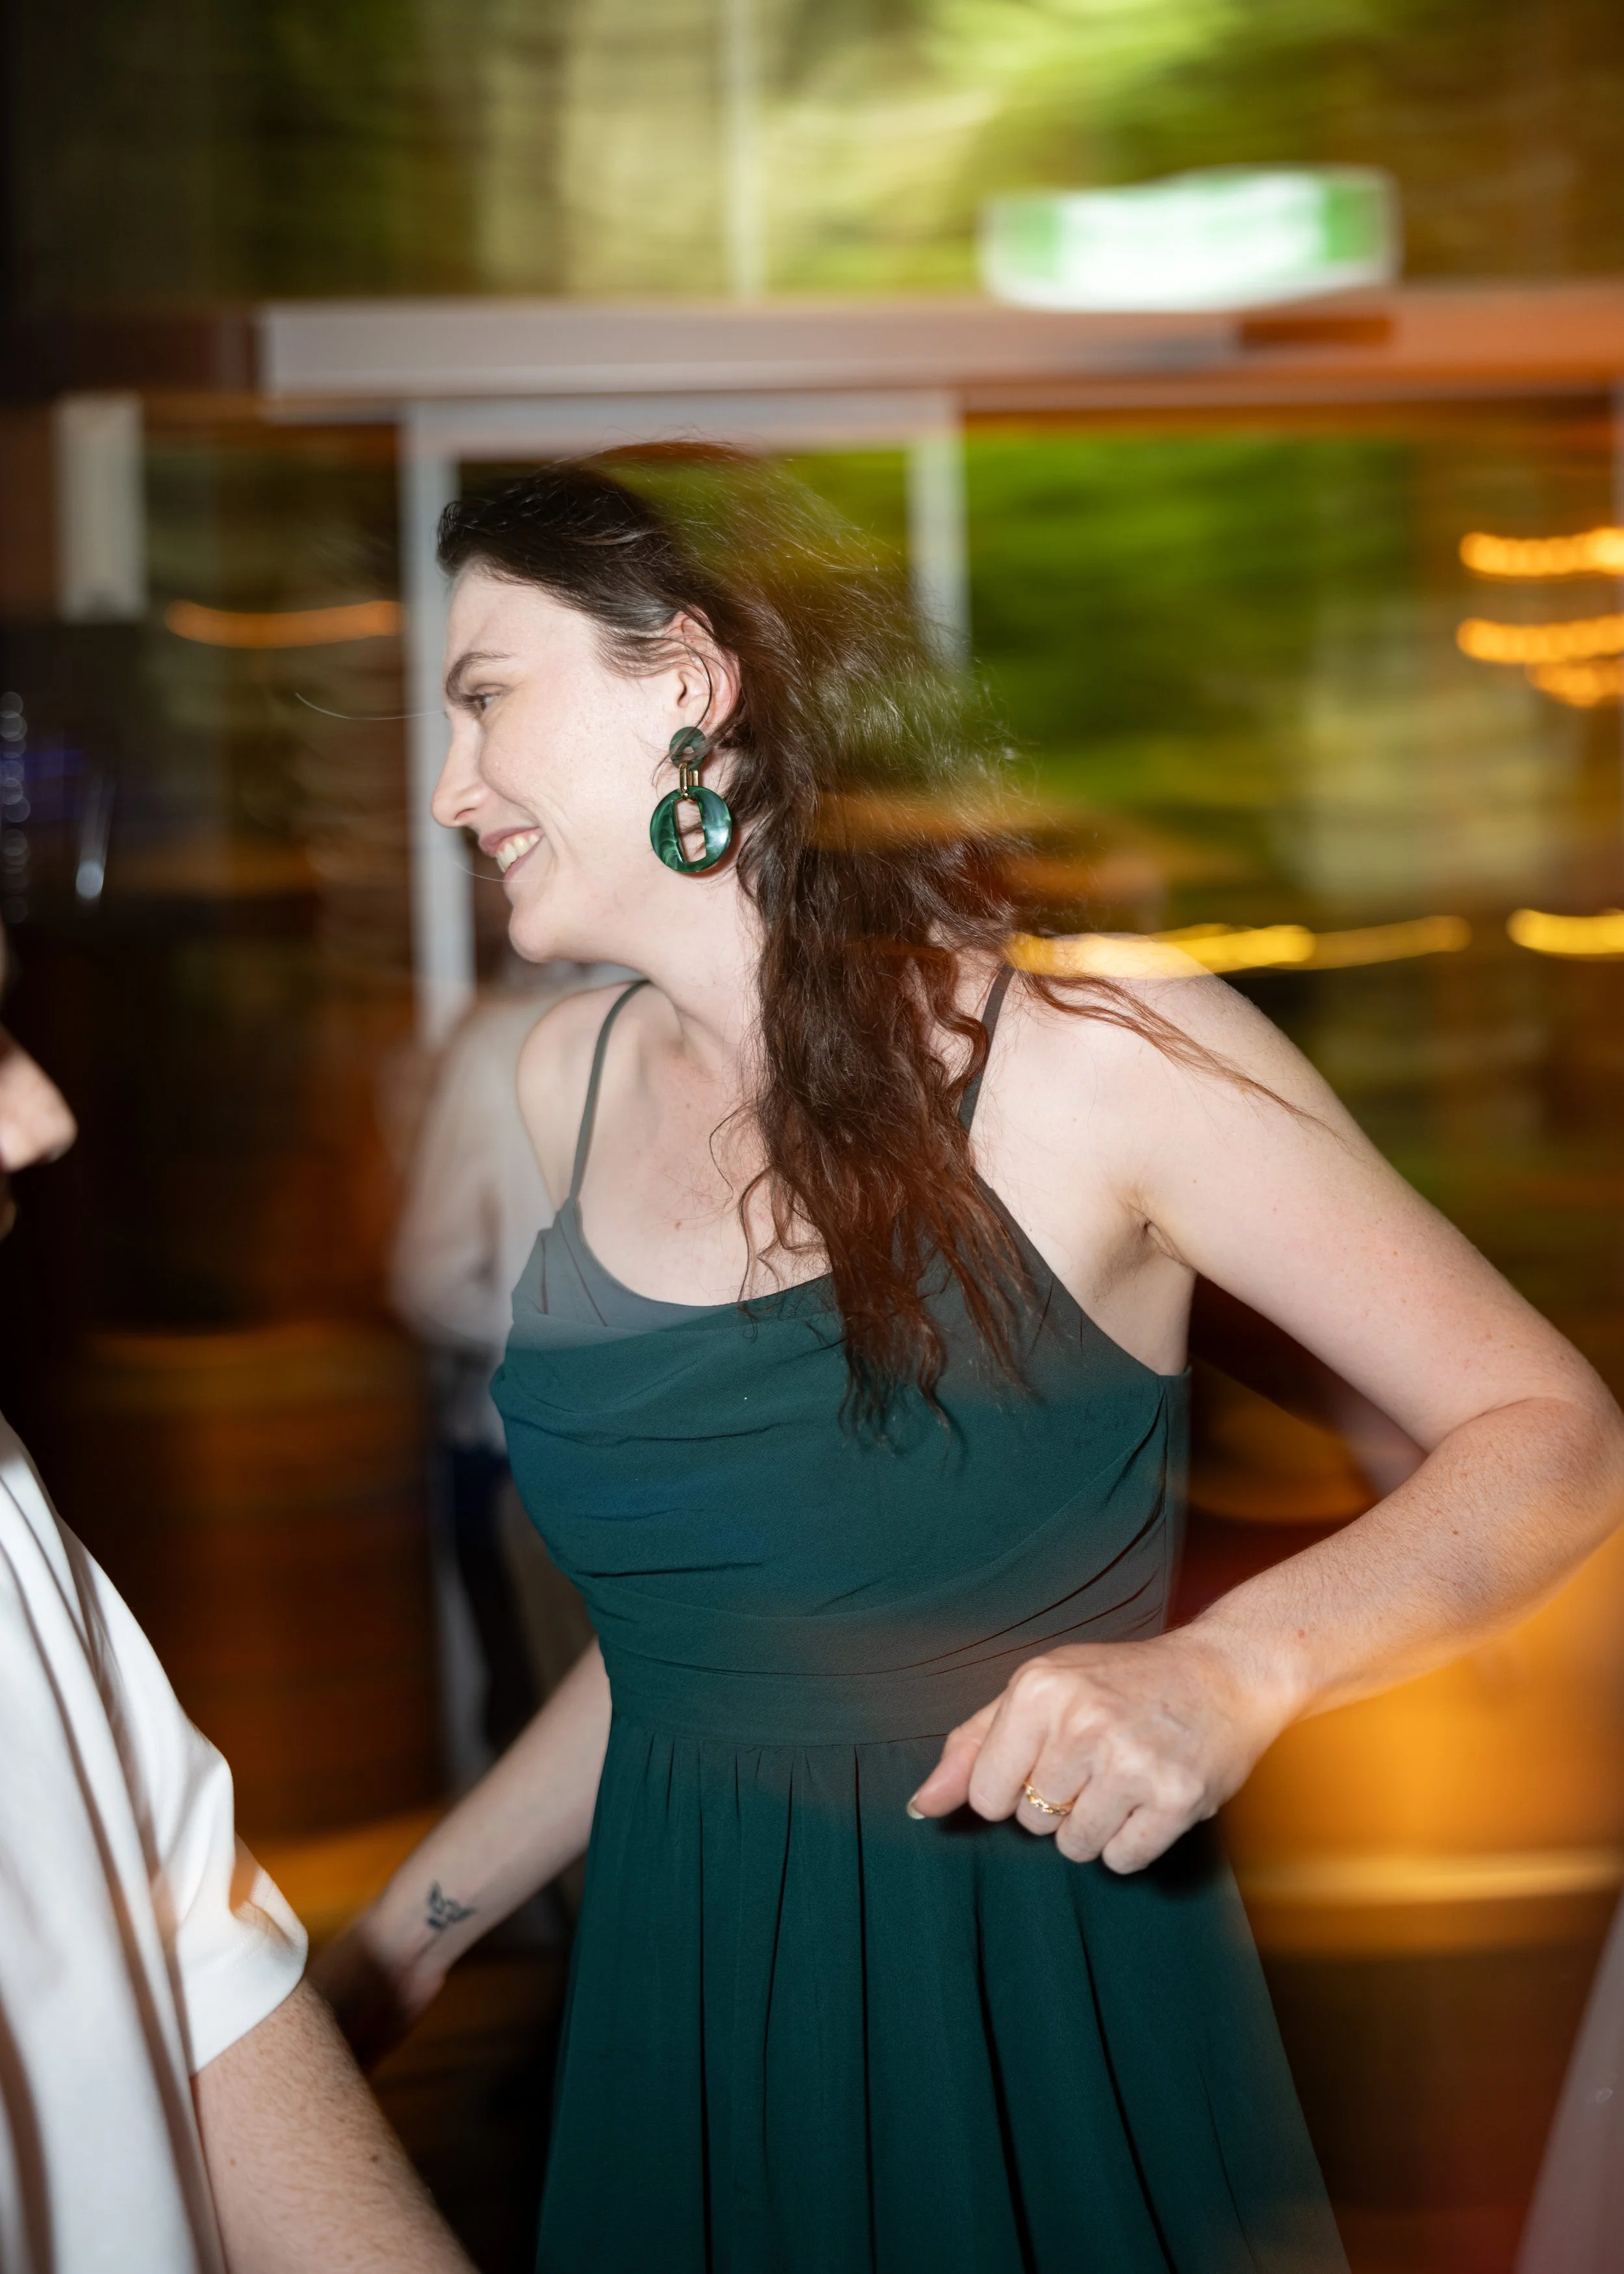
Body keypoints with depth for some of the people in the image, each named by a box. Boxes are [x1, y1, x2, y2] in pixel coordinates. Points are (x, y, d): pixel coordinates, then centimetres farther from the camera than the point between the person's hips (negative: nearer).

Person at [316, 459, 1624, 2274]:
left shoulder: (1096, 1050, -14)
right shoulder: (569, 1076, 3)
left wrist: (1233, 1669, -29)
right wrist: (401, 1937, 14)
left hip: (1041, 2037, -4)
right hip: (678, 2027, 5)